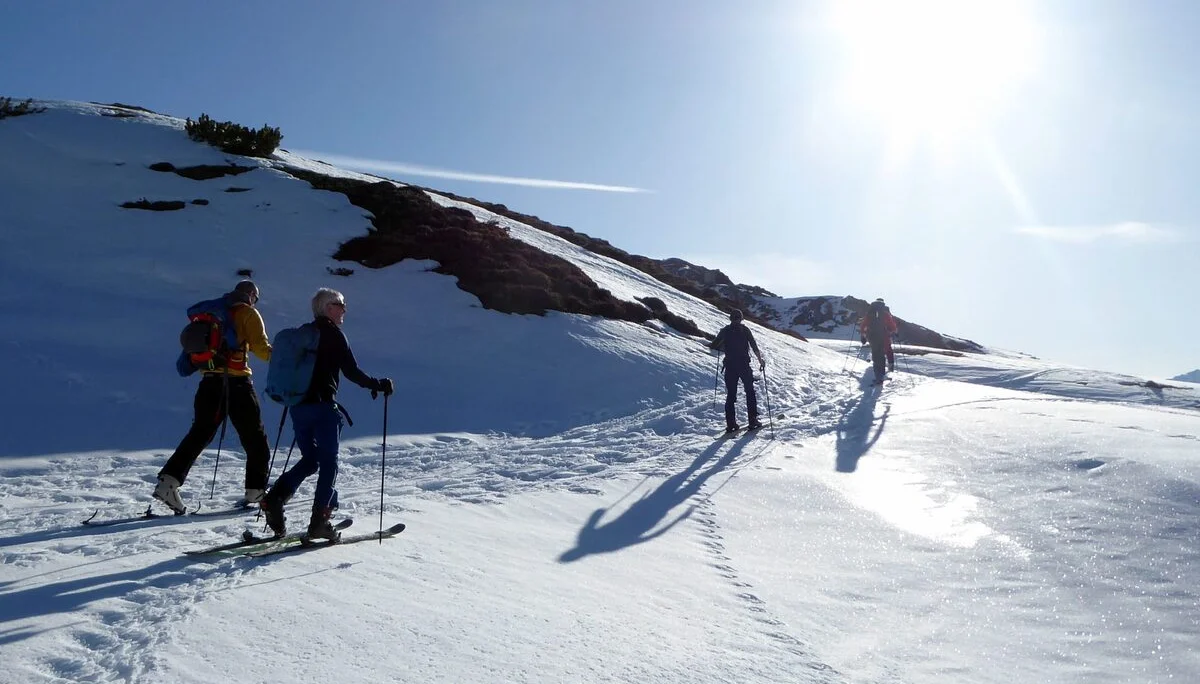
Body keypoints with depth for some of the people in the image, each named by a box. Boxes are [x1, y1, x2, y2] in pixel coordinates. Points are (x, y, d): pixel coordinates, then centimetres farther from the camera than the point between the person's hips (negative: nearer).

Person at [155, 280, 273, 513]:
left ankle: (169, 481, -4)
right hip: (237, 383, -5)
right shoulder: (248, 313, -1)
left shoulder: (211, 312, 17)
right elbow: (261, 347, -11)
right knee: (254, 438, 6)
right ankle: (256, 490, 8)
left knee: (198, 434, 10)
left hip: (209, 383, 6)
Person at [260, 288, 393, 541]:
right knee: (328, 463, 0)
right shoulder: (333, 333, -5)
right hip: (322, 406, -7)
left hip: (297, 405, 7)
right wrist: (378, 385, 2)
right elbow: (352, 372, -10)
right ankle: (319, 521, -4)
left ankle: (275, 498, -1)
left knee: (309, 459, 18)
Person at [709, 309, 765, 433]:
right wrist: (760, 360, 1)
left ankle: (731, 424, 1)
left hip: (730, 367, 2)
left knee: (730, 395, 7)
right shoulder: (745, 329, 0)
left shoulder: (725, 331, 5)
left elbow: (714, 346, 6)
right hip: (744, 365, -2)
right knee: (750, 392, 9)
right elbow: (754, 346, -6)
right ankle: (753, 421, 4)